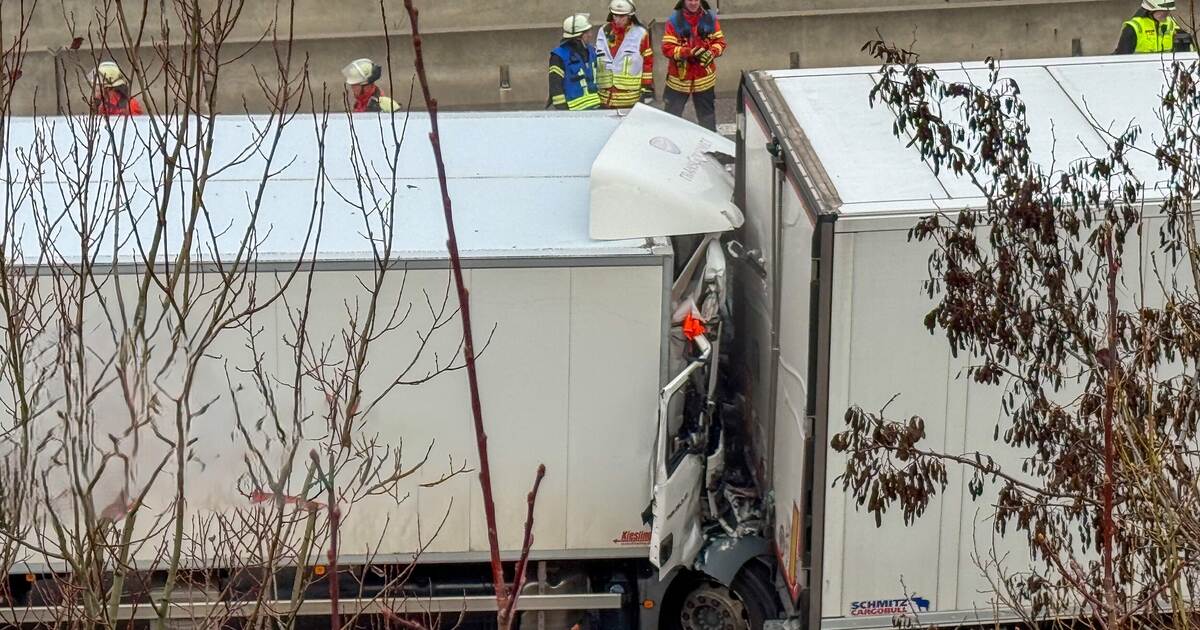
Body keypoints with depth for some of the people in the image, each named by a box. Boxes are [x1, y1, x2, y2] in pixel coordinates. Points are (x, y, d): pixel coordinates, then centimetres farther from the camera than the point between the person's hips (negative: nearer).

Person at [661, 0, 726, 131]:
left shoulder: (710, 18, -3)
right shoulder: (674, 20, -11)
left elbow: (720, 42, 1)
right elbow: (667, 48, -14)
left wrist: (711, 53, -20)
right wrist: (690, 52, -28)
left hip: (704, 79, 2)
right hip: (679, 78, -2)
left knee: (707, 116, 17)